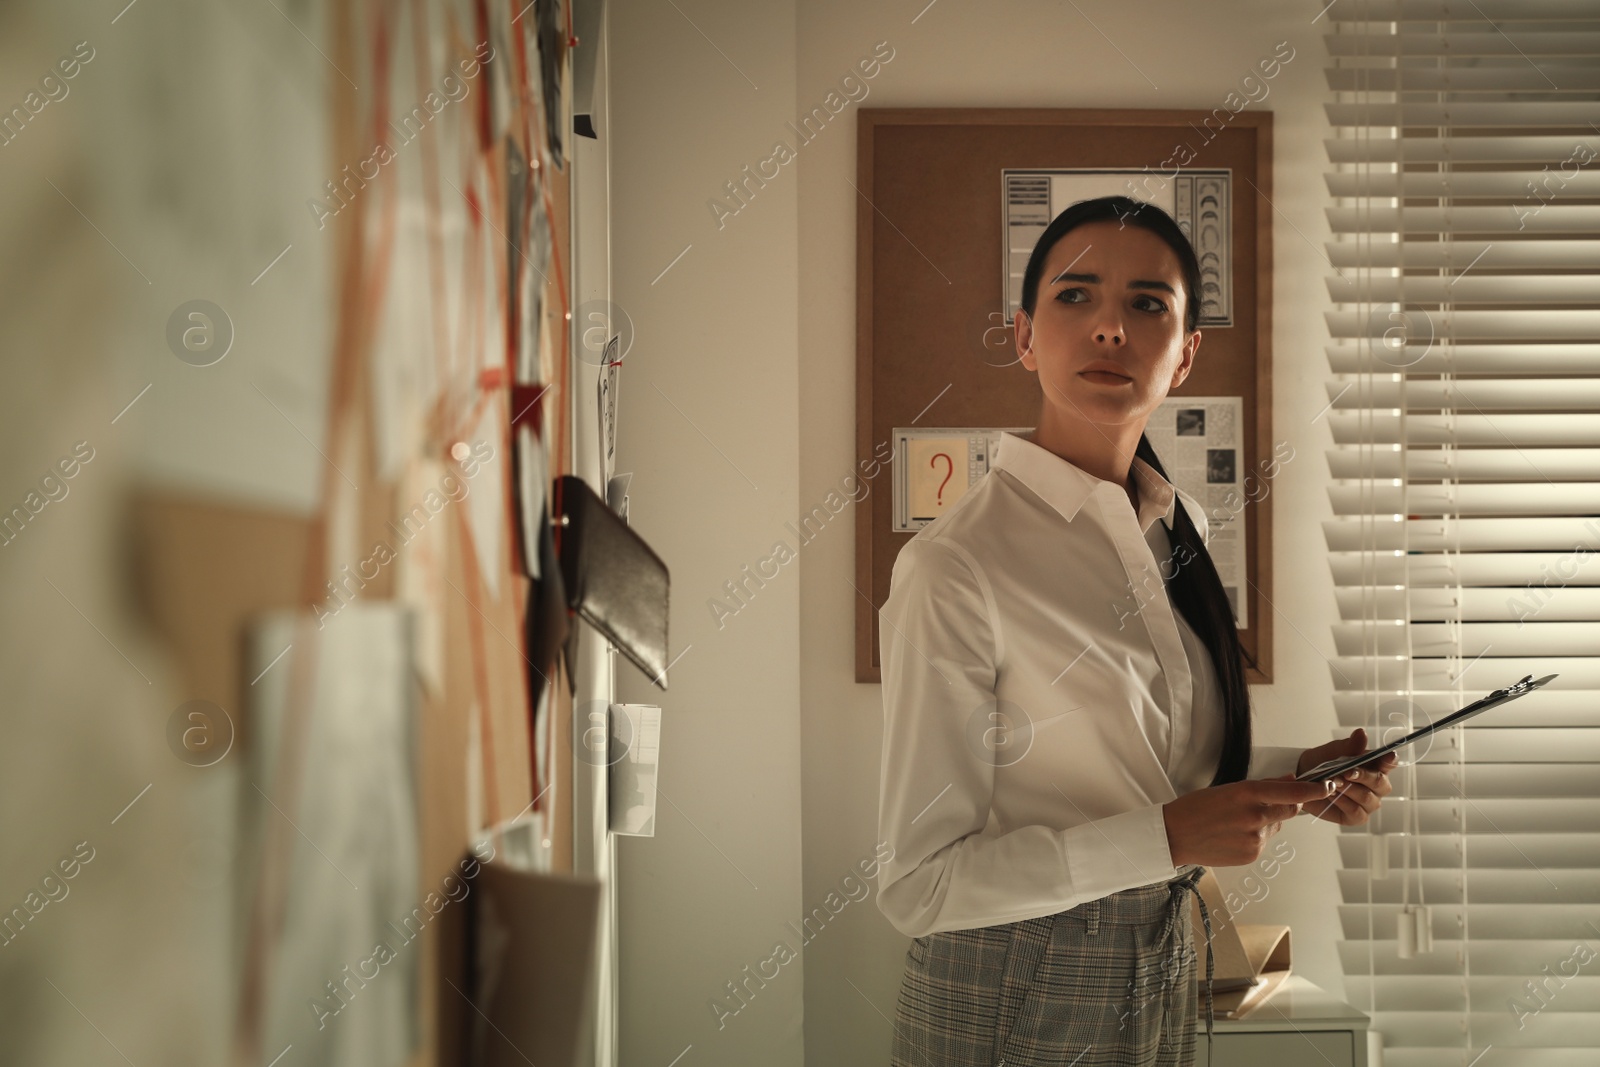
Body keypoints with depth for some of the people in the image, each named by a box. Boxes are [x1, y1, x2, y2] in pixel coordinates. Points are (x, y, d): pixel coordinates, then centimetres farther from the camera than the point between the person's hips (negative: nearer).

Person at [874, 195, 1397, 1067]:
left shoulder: (1179, 529, 1)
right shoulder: (955, 567, -22)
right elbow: (918, 886, -21)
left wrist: (1293, 775, -3)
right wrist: (1165, 839, -26)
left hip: (1165, 977, 7)